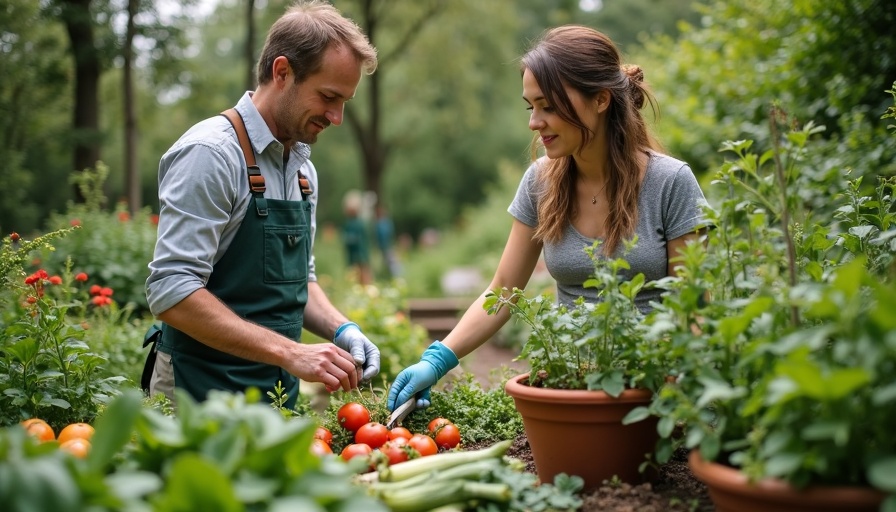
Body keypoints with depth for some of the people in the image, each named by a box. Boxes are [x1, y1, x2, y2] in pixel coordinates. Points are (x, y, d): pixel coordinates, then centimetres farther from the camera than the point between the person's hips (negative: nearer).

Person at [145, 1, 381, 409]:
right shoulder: (210, 153, -16)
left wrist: (340, 329, -1)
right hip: (204, 392, -7)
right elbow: (171, 292, -24)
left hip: (279, 393, 7)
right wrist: (289, 352, -28)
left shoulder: (302, 167, 9)